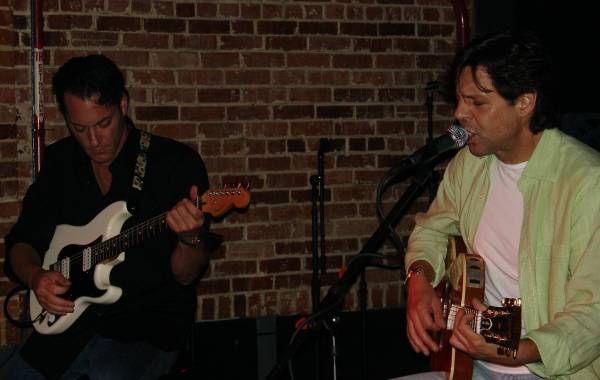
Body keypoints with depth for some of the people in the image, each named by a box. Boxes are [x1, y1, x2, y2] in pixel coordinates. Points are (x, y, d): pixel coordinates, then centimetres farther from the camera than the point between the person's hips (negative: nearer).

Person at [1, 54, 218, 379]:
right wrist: (35, 276, -10)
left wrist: (190, 239, -28)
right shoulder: (59, 161, 7)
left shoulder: (178, 163, -7)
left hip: (152, 320, -5)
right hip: (68, 318, 5)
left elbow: (185, 276, -6)